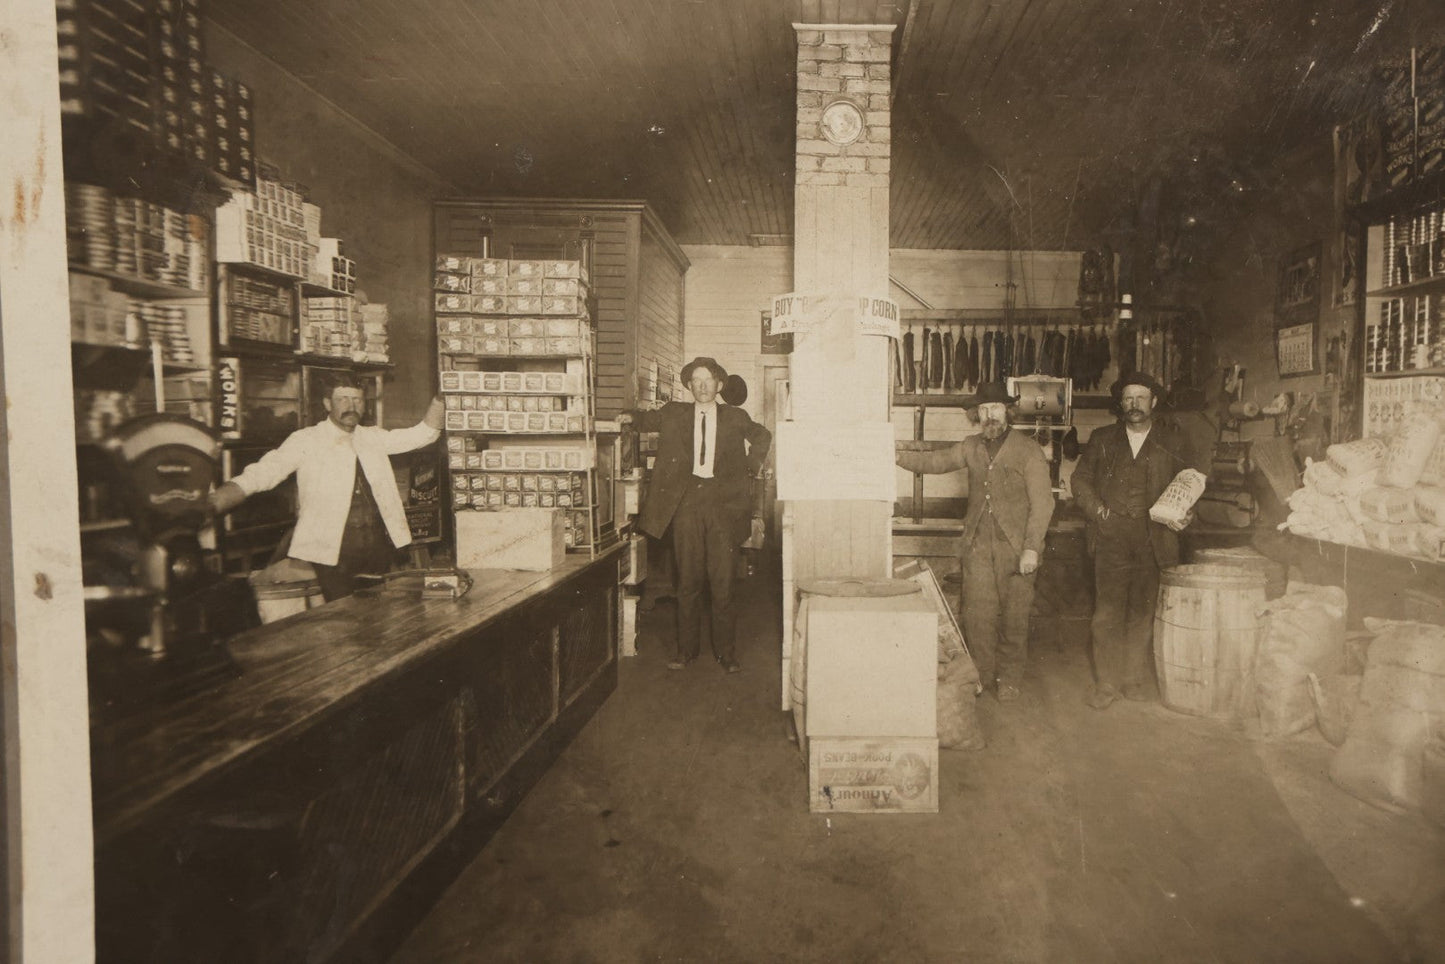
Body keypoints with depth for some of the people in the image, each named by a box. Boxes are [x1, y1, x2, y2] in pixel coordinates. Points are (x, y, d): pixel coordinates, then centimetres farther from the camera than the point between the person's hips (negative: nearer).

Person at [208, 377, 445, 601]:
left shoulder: (373, 437, 11)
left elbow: (423, 434, 10)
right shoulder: (306, 441, -3)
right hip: (332, 550, -4)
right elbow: (265, 472, -13)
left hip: (379, 545, 4)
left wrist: (439, 399, -4)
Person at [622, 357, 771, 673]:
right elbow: (649, 420, 28)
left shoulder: (735, 418, 12)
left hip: (723, 502, -1)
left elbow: (764, 437, 28)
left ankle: (726, 653, 9)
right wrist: (631, 417, 6)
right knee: (688, 581, 4)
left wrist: (749, 466, 15)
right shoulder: (674, 414, 12)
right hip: (686, 502, 1)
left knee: (723, 582, -1)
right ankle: (687, 649, 16)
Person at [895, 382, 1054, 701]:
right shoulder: (971, 447, 12)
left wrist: (1031, 548, -12)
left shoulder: (1027, 450, -3)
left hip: (1016, 546, -3)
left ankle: (1008, 679, 19)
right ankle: (980, 676, 18)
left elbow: (1042, 502, -6)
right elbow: (935, 461, 13)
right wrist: (898, 457, -3)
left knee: (1014, 615, 3)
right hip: (978, 544, 3)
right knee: (977, 614, 3)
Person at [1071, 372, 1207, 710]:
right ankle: (1106, 684, 4)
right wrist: (1097, 510, -2)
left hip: (1154, 539, 0)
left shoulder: (1174, 439, 11)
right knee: (1107, 612, -5)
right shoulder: (1102, 439, 12)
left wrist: (1186, 513, -4)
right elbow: (1080, 479, 14)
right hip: (1112, 539, 0)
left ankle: (1134, 680, 18)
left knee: (1142, 613, 5)